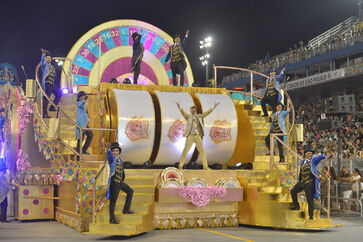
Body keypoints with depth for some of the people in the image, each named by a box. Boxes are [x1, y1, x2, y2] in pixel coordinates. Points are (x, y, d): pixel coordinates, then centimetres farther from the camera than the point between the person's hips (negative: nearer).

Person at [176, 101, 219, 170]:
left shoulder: (199, 116, 13)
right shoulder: (188, 116, 4)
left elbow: (206, 113, 6)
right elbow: (183, 112, -13)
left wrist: (213, 108, -6)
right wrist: (179, 107, -33)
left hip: (198, 136, 3)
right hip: (190, 136, -3)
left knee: (202, 151, 3)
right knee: (185, 150, -4)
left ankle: (205, 166, 8)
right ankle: (180, 166, 1)